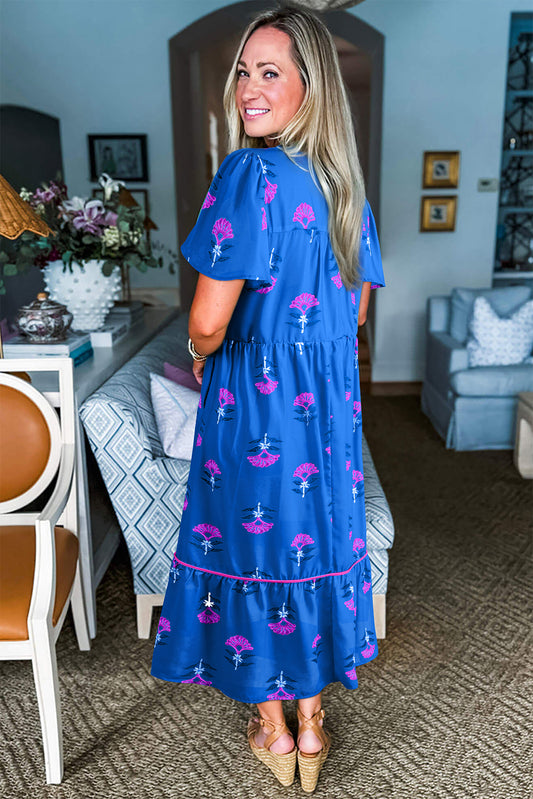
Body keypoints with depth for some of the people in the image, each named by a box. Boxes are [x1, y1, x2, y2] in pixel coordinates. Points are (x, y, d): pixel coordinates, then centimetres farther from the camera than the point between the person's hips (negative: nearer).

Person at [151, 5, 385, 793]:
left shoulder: (250, 173, -17)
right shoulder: (345, 184, 7)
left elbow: (209, 322, -19)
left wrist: (203, 360, 2)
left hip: (256, 402, -6)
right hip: (329, 401, 7)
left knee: (255, 546, 10)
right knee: (315, 541, 16)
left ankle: (272, 732, 31)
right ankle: (311, 720, 35)